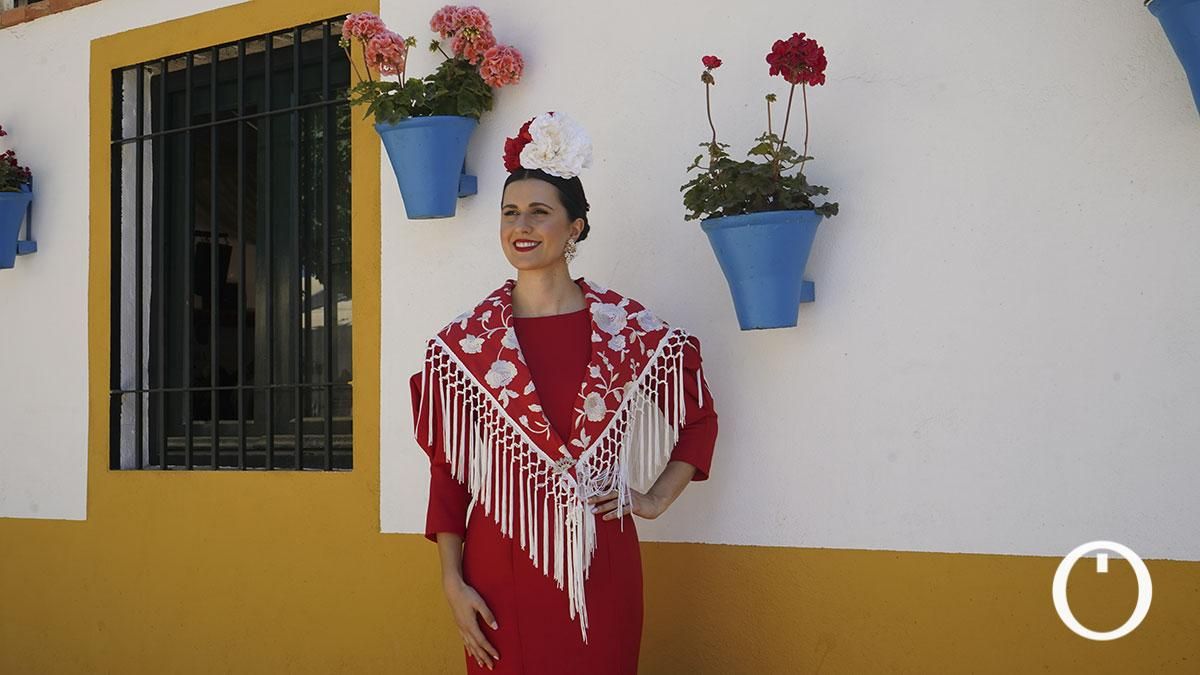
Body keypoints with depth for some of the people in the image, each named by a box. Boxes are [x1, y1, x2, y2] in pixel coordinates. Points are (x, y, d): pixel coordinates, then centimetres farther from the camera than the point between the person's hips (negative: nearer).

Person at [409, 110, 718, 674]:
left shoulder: (631, 331, 0)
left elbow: (699, 421, 13)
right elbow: (446, 471, 0)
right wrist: (452, 582, -4)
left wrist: (657, 499, 3)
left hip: (602, 563, 1)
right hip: (501, 565, 0)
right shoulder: (462, 345, -1)